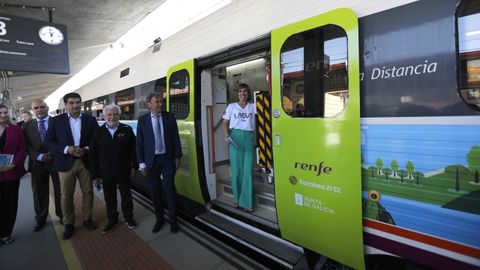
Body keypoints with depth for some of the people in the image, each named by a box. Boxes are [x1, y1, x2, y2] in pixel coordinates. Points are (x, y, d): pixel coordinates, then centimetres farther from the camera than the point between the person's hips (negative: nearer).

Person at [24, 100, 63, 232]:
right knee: (39, 192, 11)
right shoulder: (28, 125, 6)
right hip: (38, 163, 2)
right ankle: (40, 219, 26)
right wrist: (39, 156, -13)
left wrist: (53, 153, -14)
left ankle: (61, 215, 26)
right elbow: (27, 145, 1)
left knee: (60, 190, 8)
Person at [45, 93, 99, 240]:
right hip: (66, 162, -1)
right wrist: (66, 149, -16)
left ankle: (87, 219, 27)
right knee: (66, 195, 6)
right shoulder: (56, 120, 0)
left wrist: (86, 149, -14)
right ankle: (69, 224, 21)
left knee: (88, 191, 9)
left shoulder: (90, 120, 2)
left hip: (86, 161, 1)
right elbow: (48, 141, -1)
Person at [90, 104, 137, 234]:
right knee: (109, 197, 14)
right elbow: (93, 155, 0)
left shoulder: (127, 130, -6)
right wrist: (95, 175, -1)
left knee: (126, 195, 12)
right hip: (106, 172, 1)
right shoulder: (98, 132, -3)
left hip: (124, 171, -1)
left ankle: (128, 217, 31)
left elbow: (133, 149, -1)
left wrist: (134, 165, -3)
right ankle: (112, 219, 33)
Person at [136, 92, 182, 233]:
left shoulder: (170, 117, -1)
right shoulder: (142, 120, -1)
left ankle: (173, 219, 18)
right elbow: (139, 143, 0)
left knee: (169, 189, 4)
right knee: (155, 190, 10)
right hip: (151, 160, 1)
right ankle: (159, 218, 26)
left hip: (167, 158, -1)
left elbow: (176, 138, 1)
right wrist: (142, 163, -4)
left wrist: (177, 157, -1)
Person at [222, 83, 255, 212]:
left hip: (249, 138, 1)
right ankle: (237, 199, 17)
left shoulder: (253, 106, 13)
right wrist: (226, 134, -6)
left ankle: (246, 202, 4)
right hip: (235, 138, -1)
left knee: (248, 170, -3)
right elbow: (225, 123, 8)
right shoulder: (231, 106, 10)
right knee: (237, 169, 2)